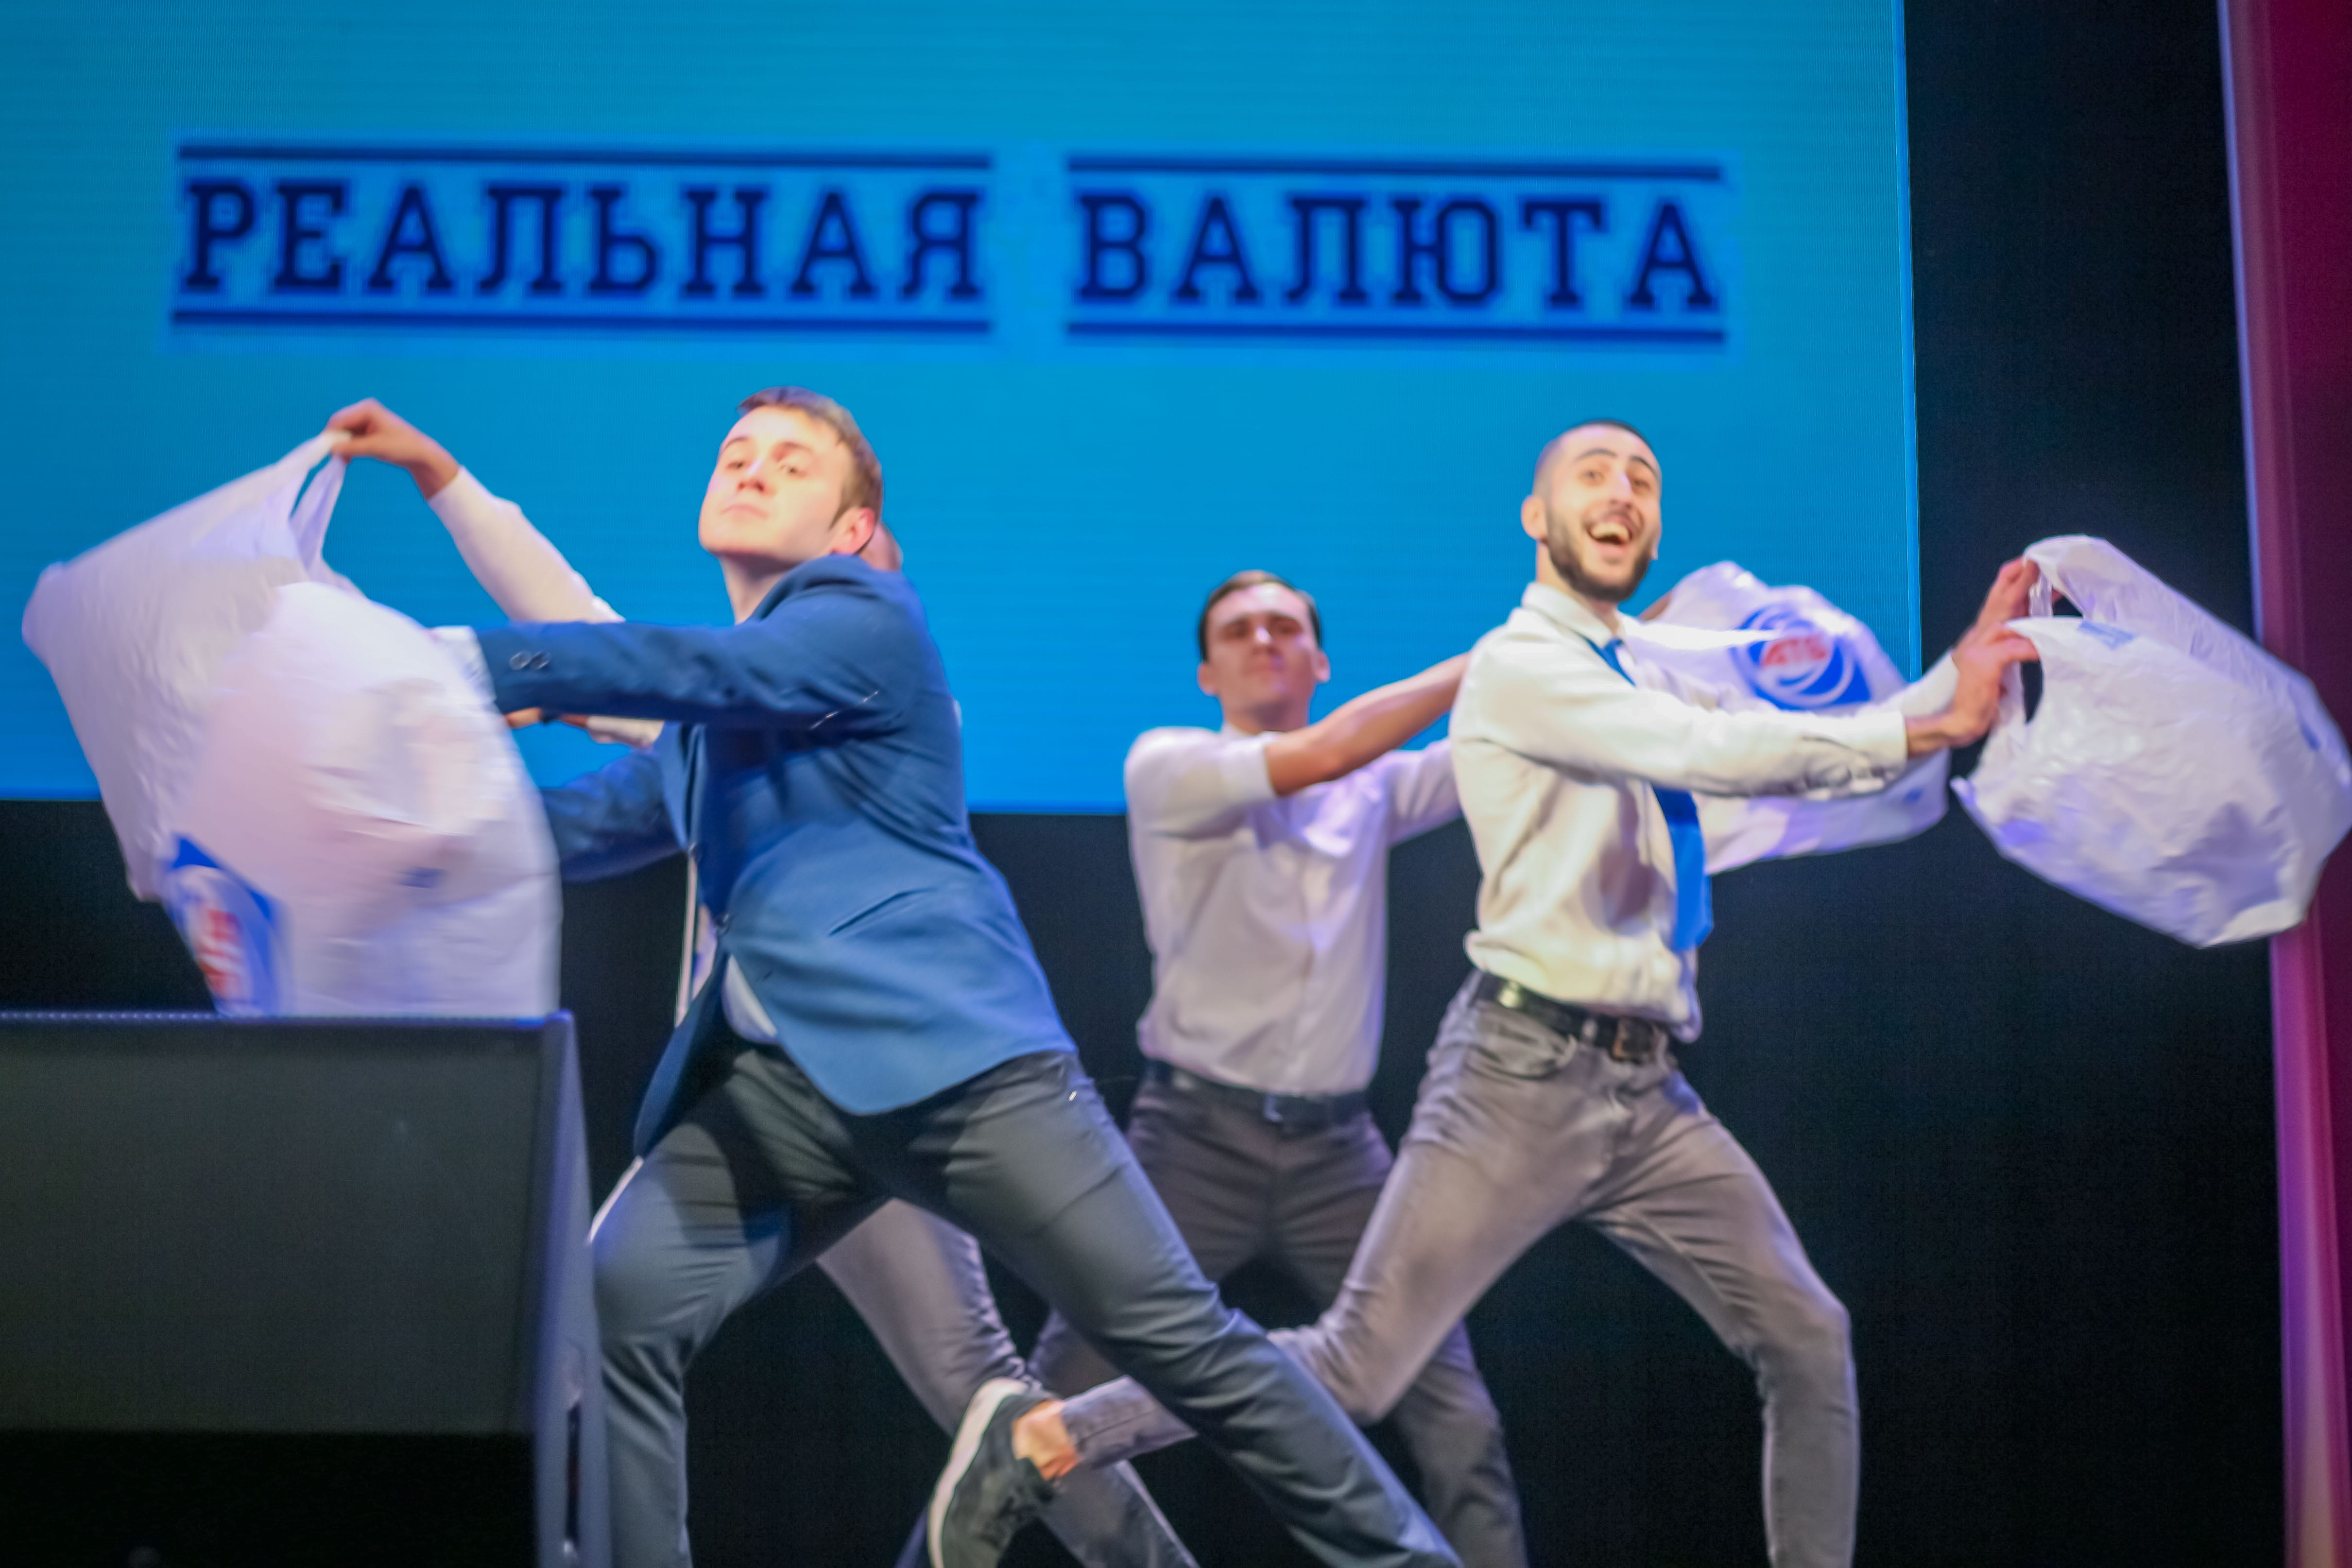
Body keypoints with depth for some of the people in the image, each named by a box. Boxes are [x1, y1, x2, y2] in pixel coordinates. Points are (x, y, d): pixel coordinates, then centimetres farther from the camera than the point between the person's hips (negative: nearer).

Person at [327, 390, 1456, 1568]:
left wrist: (466, 664, -15)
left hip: (949, 1053, -6)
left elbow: (700, 669, -15)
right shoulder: (708, 723, 23)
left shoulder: (867, 613, 1)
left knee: (1178, 1338, -6)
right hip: (772, 1083, 7)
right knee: (611, 1320, -13)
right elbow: (578, 828, 26)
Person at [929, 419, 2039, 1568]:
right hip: (1529, 1076, -8)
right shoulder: (1520, 663, -6)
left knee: (1808, 1345, 6)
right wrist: (1926, 727, -14)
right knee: (1350, 1372, -8)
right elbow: (1715, 753, -18)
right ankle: (1044, 1437, 5)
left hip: (1651, 1096, 8)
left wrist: (1956, 680, 6)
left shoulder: (1646, 680, 19)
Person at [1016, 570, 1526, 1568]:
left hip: (1338, 1150, 3)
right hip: (1196, 1139, -3)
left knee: (1455, 1414, -1)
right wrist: (1484, 660, -12)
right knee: (1060, 1406, -3)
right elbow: (1320, 755, -15)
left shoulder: (1376, 787, 12)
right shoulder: (1167, 766, -1)